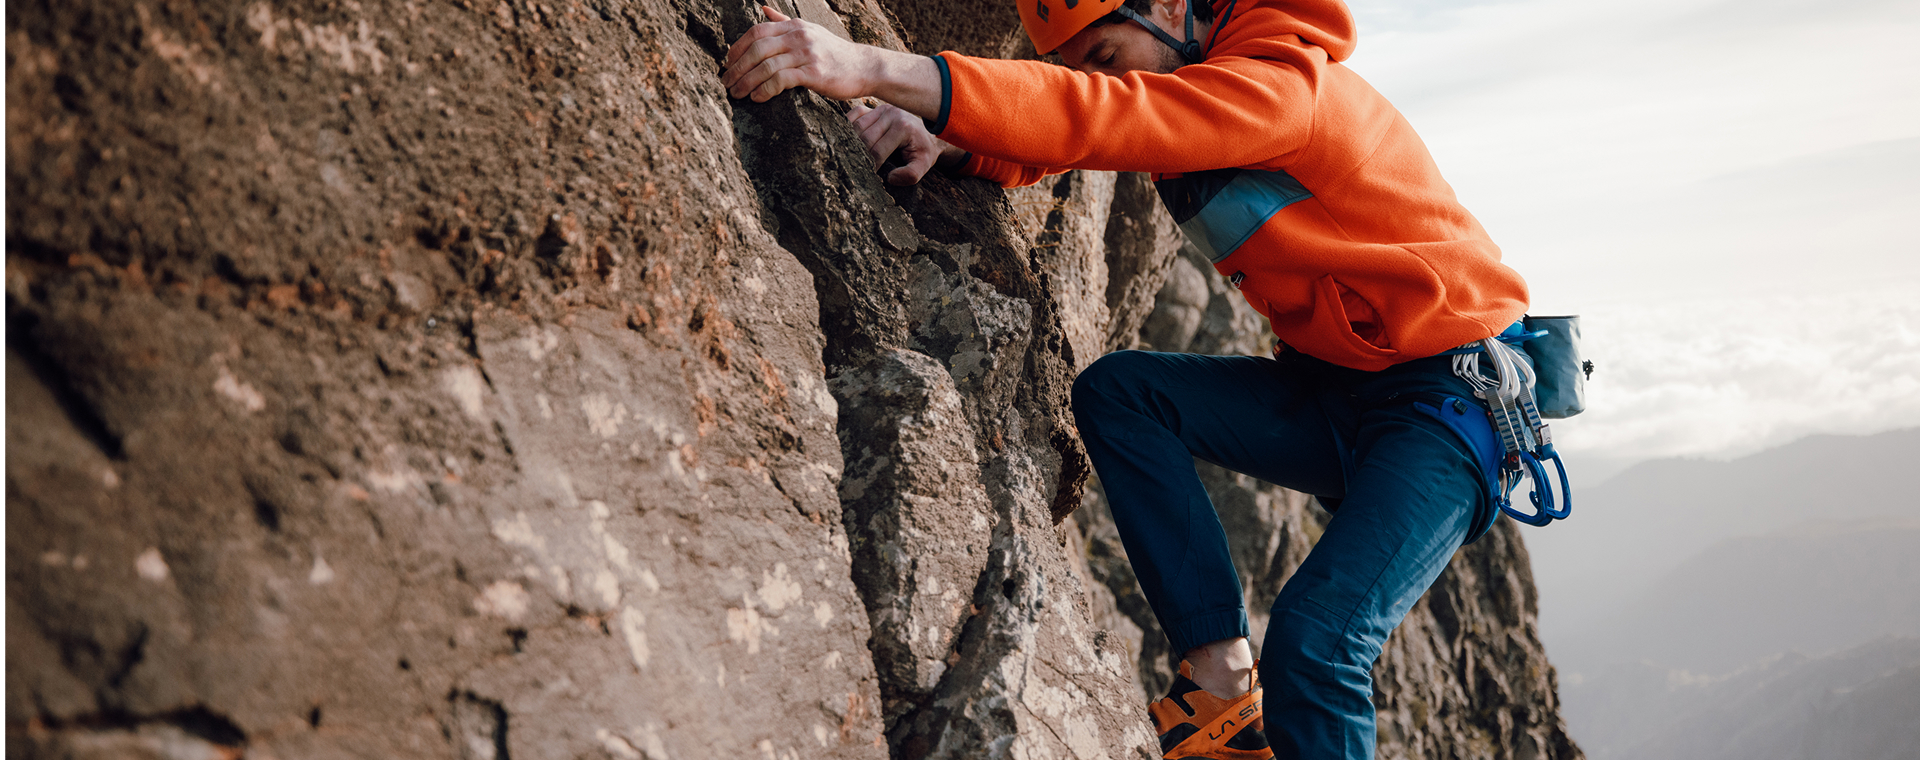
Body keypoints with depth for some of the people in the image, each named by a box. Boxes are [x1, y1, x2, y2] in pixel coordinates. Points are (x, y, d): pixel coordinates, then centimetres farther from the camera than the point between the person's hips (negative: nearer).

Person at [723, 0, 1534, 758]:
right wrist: (947, 139, -19)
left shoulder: (1274, 82, -22)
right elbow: (1070, 126, 5)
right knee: (1116, 390, -9)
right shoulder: (1189, 85, 5)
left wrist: (880, 69, -45)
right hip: (1331, 390, 8)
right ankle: (1224, 685, -10)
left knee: (1314, 640, -26)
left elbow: (1106, 117, -37)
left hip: (1451, 398, -8)